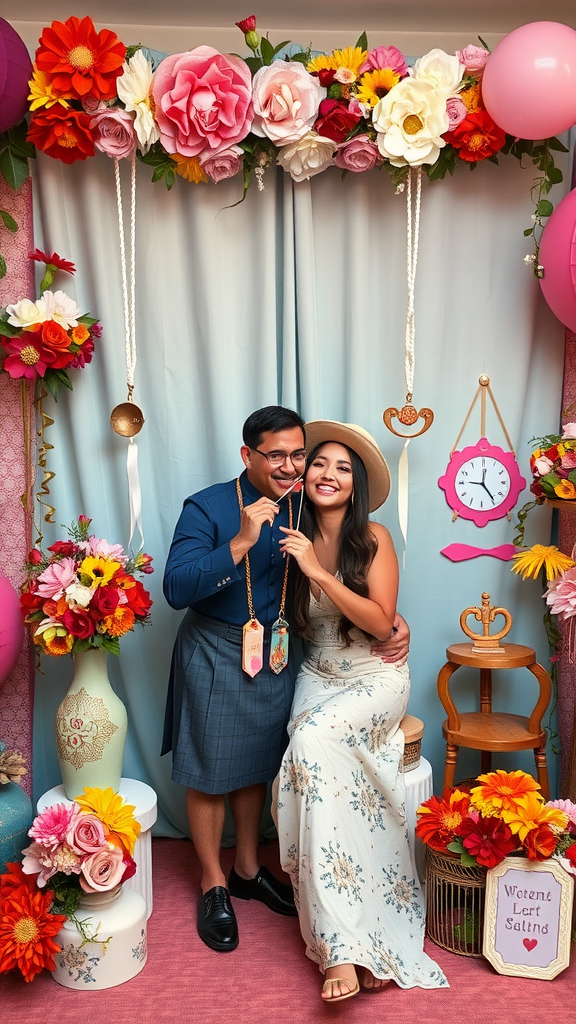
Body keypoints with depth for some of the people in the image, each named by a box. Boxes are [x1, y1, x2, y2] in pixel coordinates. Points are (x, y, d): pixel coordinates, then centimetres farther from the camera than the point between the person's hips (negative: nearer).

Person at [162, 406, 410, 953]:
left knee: (257, 764, 19)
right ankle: (213, 884, 31)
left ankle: (248, 869, 41)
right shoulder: (207, 508, -17)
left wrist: (393, 619, -10)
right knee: (211, 770, 9)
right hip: (216, 655, -4)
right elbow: (176, 589, -27)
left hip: (279, 654, 5)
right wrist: (241, 543, -36)